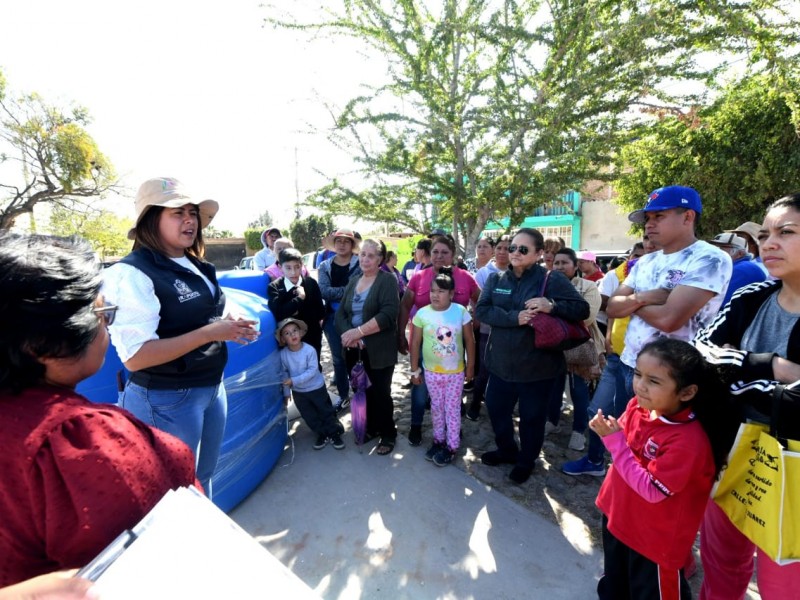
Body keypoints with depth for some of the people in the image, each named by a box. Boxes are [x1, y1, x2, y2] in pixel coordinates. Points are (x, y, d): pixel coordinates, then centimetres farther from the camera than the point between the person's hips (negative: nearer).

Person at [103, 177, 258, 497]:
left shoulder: (197, 267, 7)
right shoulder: (132, 273, -18)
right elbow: (135, 357, -24)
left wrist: (229, 329, 1)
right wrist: (210, 333, -26)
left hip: (212, 388, 8)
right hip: (167, 401, -8)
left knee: (203, 478, 24)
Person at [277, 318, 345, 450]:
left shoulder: (310, 350, -24)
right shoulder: (283, 354, -14)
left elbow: (312, 371, -26)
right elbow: (284, 374, -4)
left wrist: (294, 380, -30)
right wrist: (286, 392, 0)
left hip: (317, 388, -3)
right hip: (298, 392, 3)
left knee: (326, 411, 11)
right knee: (309, 416, 15)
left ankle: (335, 434, 28)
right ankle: (322, 435, 33)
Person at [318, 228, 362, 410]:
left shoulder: (360, 264, -4)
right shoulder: (325, 266, 6)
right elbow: (324, 291, -10)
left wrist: (336, 293, -18)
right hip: (333, 318, 3)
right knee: (338, 358, 12)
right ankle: (343, 396, 27)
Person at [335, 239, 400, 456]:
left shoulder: (387, 280, -6)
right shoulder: (353, 282, 13)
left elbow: (388, 314, -20)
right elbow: (340, 313, 6)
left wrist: (358, 331, -21)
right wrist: (347, 335, -13)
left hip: (379, 351, -5)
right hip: (354, 350, 5)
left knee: (380, 393, 3)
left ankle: (388, 434, 23)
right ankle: (371, 428, 34)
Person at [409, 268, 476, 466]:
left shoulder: (461, 312, -12)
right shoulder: (422, 314, -11)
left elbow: (469, 341, -3)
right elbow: (415, 343, -4)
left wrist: (470, 366, 0)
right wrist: (414, 370, -1)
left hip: (455, 371, -1)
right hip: (431, 372, 2)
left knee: (452, 409, 11)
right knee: (436, 407, 18)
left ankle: (452, 446, 25)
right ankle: (438, 440, 36)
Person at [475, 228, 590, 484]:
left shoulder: (552, 279, -9)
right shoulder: (496, 278, 2)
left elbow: (582, 309, -10)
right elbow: (481, 310, -9)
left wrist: (552, 305, -27)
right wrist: (514, 318, -23)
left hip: (537, 364, -4)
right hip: (501, 362, 4)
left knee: (531, 416, 13)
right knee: (496, 408, 19)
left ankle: (526, 461, 39)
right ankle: (507, 450, 45)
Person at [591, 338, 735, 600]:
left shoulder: (688, 440, -32)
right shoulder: (638, 405, -12)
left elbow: (652, 490, -29)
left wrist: (614, 440, -31)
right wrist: (608, 431, -18)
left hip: (655, 538, -6)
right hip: (617, 516, 6)